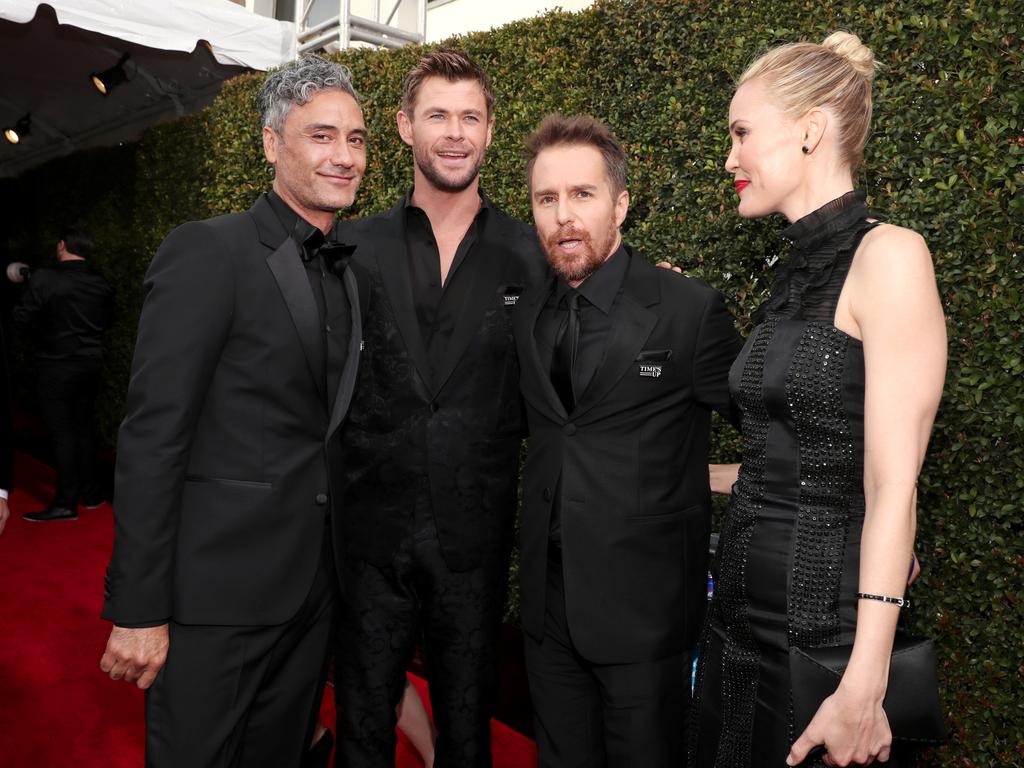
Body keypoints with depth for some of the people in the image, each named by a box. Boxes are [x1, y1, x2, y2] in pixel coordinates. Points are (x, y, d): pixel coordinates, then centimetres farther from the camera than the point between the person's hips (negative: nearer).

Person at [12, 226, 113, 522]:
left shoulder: (44, 278, -15)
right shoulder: (101, 284, 1)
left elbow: (22, 319, -11)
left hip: (56, 366, -5)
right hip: (90, 364, 5)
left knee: (62, 431, 0)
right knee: (84, 426, 16)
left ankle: (66, 502, 4)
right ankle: (90, 491, 22)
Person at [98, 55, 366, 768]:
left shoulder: (350, 269, 8)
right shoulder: (207, 251, -12)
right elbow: (152, 435, -15)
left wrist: (340, 561, 12)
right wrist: (138, 611, -15)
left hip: (313, 584, 6)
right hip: (218, 593, -6)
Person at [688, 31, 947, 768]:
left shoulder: (888, 255, -15)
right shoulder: (797, 274, 8)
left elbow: (893, 488, -20)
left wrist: (864, 687, -20)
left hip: (824, 623, -8)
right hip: (744, 606, 8)